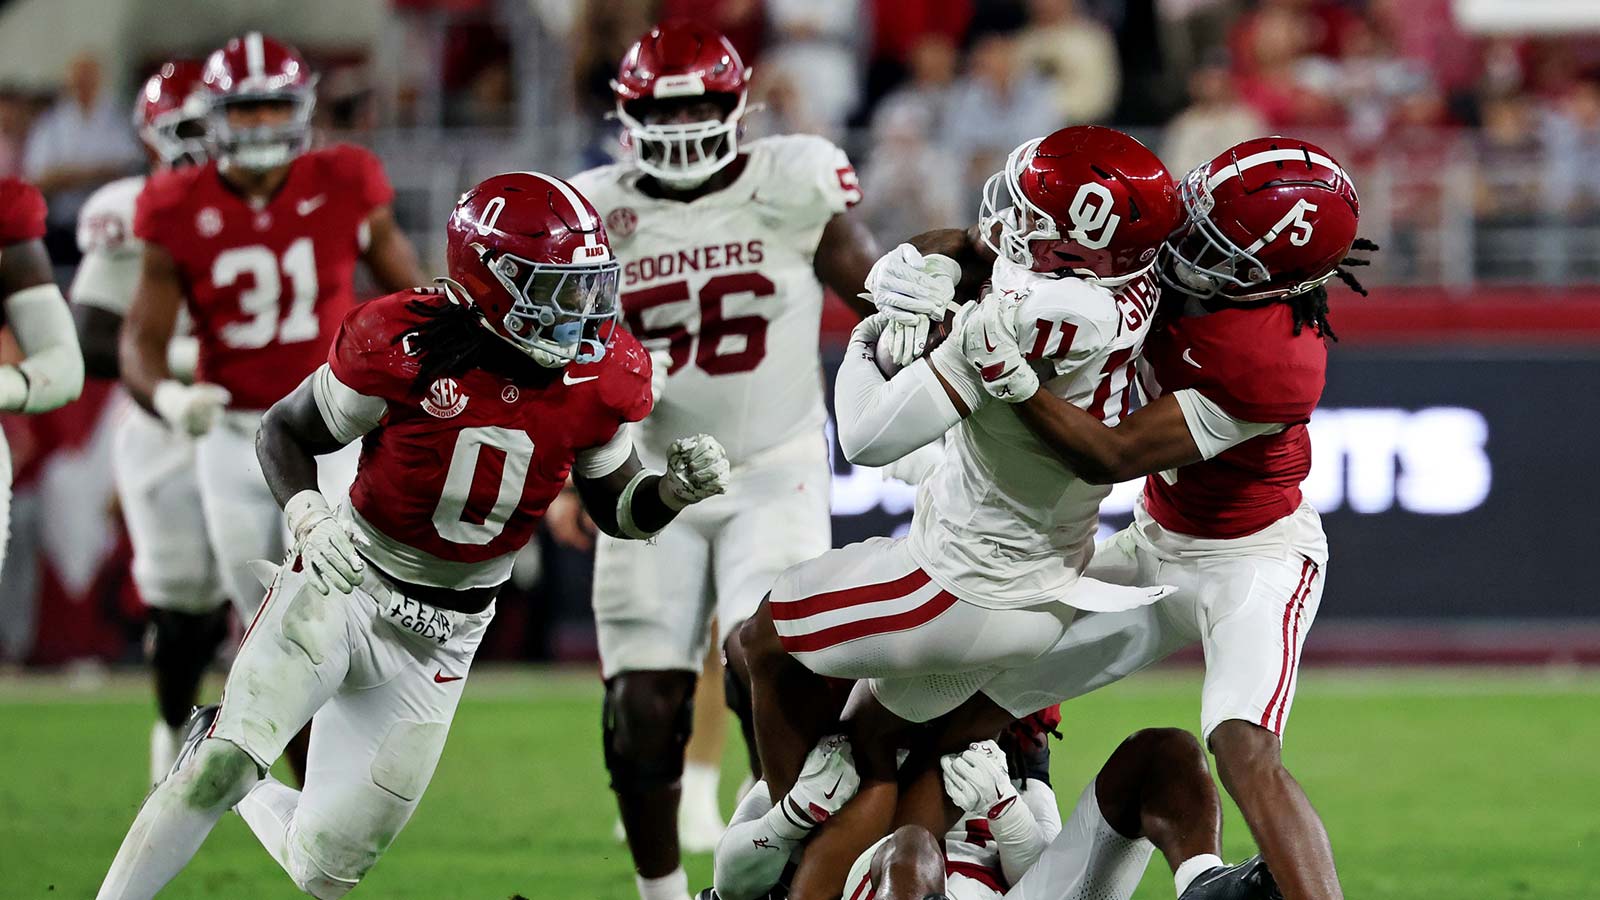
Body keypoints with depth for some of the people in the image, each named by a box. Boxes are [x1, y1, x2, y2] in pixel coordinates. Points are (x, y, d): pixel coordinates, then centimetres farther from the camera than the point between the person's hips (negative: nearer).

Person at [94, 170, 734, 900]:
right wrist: (309, 519, -25)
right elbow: (286, 432, -6)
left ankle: (235, 786, 37)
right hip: (343, 586, -4)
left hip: (438, 640, 4)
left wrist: (674, 490, -15)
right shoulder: (407, 343, -19)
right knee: (226, 764, -24)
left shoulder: (602, 376, -8)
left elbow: (616, 510, 7)